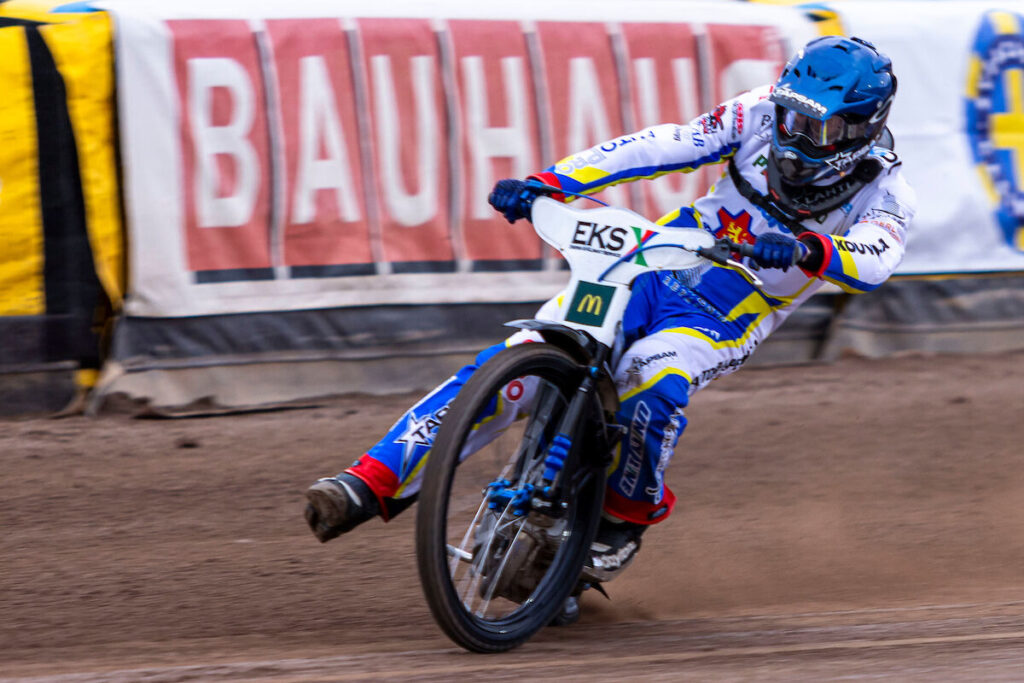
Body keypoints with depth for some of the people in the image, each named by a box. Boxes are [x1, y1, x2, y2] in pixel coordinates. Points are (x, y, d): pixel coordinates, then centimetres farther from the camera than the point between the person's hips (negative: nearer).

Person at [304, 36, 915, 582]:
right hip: (654, 271, 3)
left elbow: (875, 263, -32)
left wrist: (811, 251, -53)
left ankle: (630, 513, -7)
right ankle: (372, 484, -19)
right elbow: (669, 145, -8)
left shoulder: (883, 192, -11)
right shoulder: (764, 116, -2)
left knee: (652, 386, -36)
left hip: (720, 325, -3)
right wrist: (550, 183, -16)